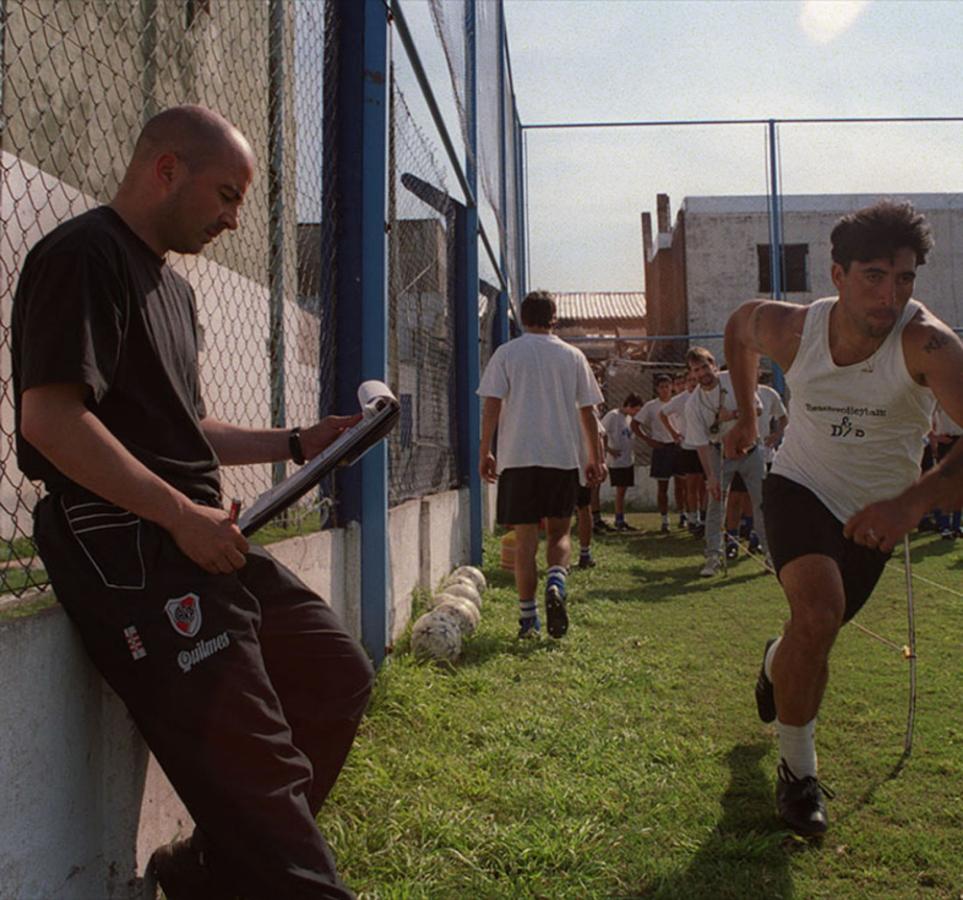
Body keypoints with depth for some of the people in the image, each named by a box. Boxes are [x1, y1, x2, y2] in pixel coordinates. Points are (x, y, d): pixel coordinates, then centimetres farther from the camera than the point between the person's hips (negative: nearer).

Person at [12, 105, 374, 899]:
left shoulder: (171, 287, 22)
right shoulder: (84, 255, -9)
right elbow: (49, 418, -20)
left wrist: (298, 444, 14)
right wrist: (184, 516, -20)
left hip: (198, 536, 10)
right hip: (126, 545, -10)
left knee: (336, 672, 12)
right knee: (250, 758, -13)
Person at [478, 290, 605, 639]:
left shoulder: (507, 353, 3)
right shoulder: (573, 356, 7)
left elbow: (492, 406, -4)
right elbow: (588, 412, 7)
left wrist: (485, 452, 2)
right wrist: (595, 459, 12)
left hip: (518, 457, -1)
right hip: (563, 457, 1)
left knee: (525, 538, 4)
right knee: (559, 532, 13)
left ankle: (528, 619, 7)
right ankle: (556, 583, -16)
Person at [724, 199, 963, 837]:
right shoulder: (792, 329, -20)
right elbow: (739, 325, 5)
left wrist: (907, 504, -58)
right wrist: (746, 417, 8)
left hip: (873, 515, 1)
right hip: (801, 490, -1)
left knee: (818, 633, 17)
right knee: (819, 614, -26)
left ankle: (777, 665, 57)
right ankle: (798, 773, -6)